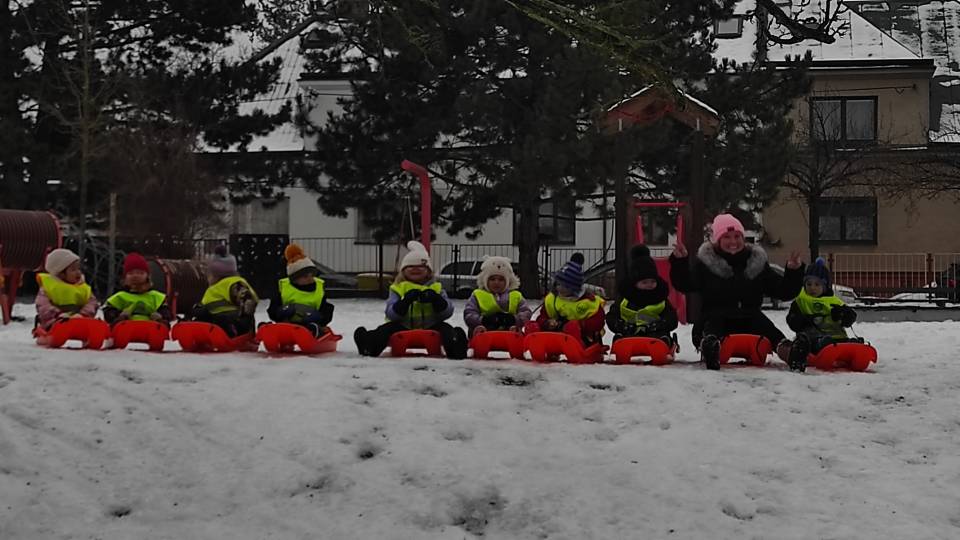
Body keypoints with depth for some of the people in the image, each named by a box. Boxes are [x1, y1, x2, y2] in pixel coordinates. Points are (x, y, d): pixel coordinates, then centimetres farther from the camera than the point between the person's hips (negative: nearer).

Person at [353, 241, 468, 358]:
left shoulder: (436, 289, 12)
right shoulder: (398, 289, 9)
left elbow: (447, 312, 0)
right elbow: (391, 314, -5)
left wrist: (435, 299, -19)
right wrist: (406, 300, -22)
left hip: (429, 328, 0)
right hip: (404, 328, 0)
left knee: (444, 328, -28)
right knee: (388, 328, -28)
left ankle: (454, 347, -58)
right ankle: (369, 344, -54)